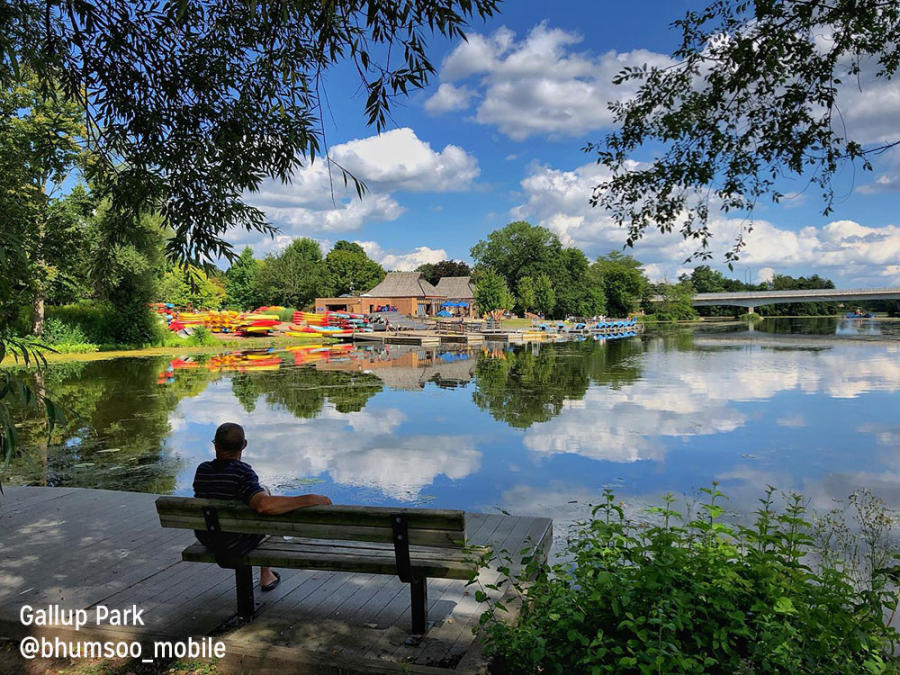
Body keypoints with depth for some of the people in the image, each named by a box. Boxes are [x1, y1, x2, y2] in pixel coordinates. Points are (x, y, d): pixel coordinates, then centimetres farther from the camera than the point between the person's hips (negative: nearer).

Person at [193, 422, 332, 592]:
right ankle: (266, 576, 39)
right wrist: (309, 499, -41)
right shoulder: (242, 472, -29)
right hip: (235, 545, -5)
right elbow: (264, 505, -46)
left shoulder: (202, 470, -9)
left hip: (206, 539, 5)